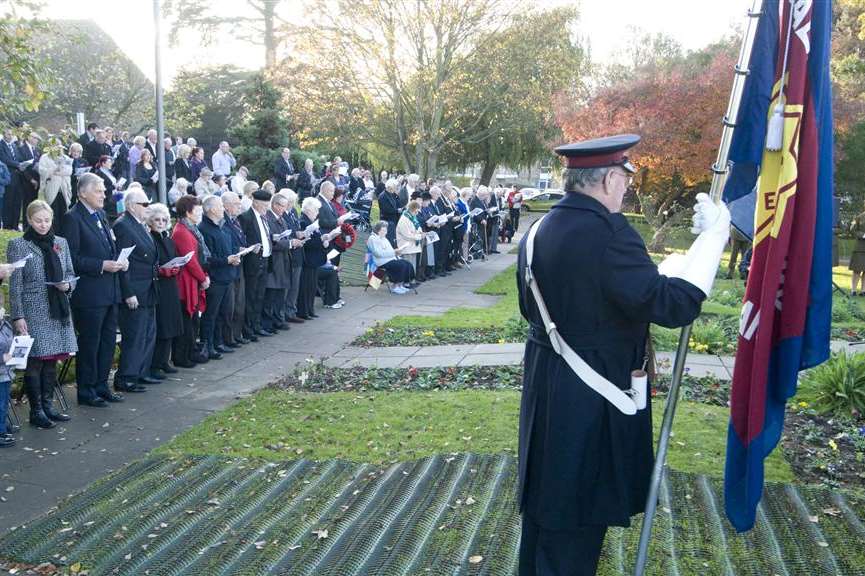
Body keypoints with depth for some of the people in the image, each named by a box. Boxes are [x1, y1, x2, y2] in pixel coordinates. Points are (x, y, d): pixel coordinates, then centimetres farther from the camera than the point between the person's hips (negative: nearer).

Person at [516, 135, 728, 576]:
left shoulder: (538, 231, 4)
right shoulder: (606, 232, -23)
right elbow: (670, 303, -27)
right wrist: (714, 234, -19)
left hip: (544, 390, 8)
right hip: (591, 403, -8)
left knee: (546, 497, 23)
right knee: (577, 512, 7)